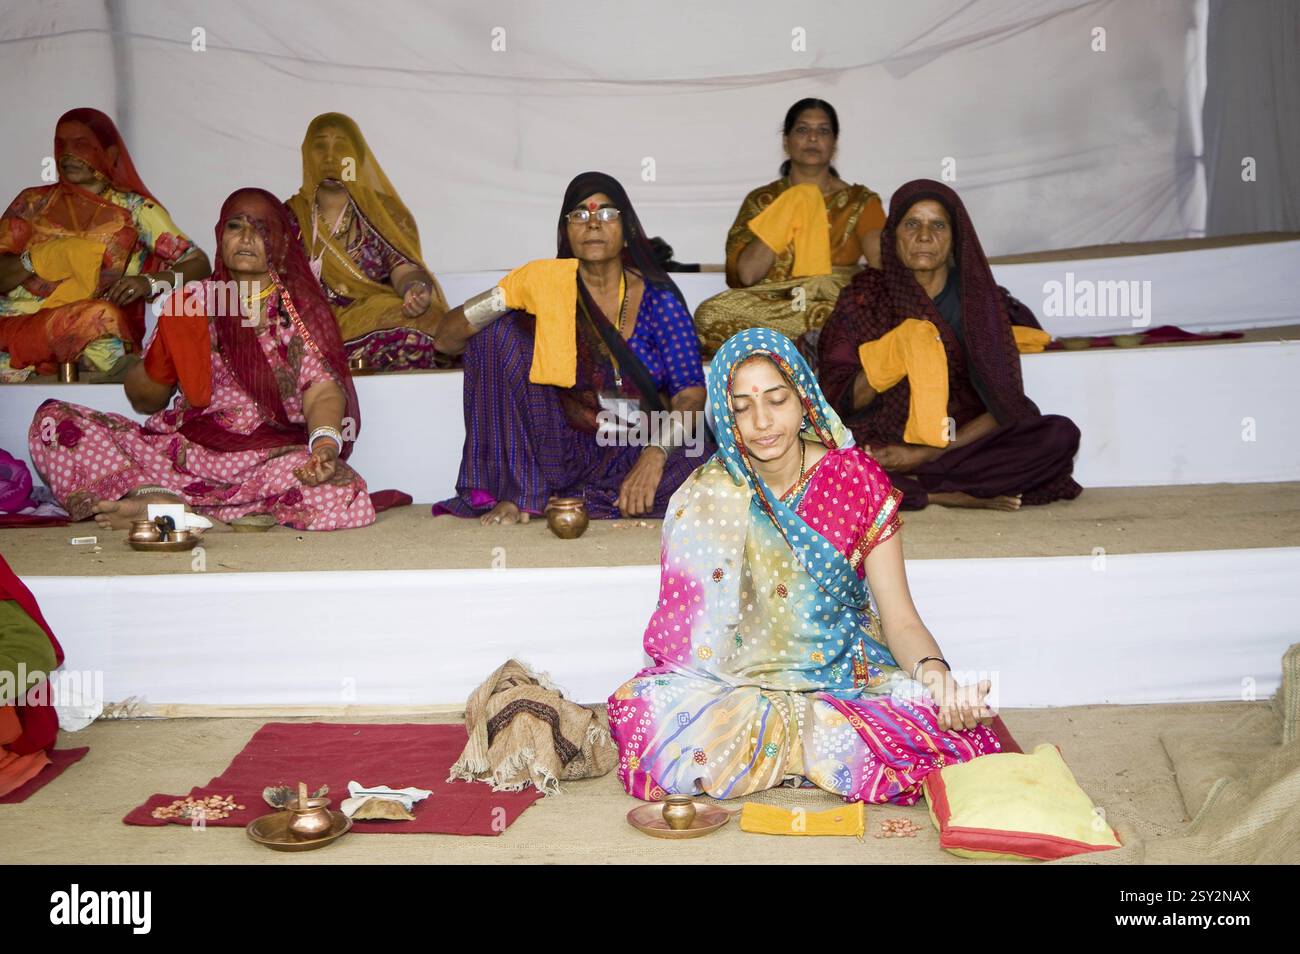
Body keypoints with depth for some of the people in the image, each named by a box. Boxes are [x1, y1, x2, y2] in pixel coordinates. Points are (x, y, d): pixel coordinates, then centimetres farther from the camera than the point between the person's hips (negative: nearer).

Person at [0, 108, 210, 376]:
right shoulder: (33, 202, 17)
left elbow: (198, 263, 2)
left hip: (95, 334, 0)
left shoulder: (135, 209, 10)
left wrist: (150, 282, -16)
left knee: (105, 315, -35)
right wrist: (39, 258, -11)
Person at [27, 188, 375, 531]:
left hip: (270, 459, -2)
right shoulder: (190, 302, 14)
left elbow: (323, 390, -8)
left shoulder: (301, 308, 8)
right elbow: (145, 400, 16)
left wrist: (326, 442, -31)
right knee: (53, 419, -10)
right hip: (182, 450, 2)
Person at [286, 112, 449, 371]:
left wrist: (415, 291, -29)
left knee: (410, 337, -36)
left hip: (376, 323, -2)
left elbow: (404, 268, -4)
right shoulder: (290, 217, 17)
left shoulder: (383, 212, 10)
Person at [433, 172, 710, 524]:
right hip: (563, 447, 1)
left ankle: (556, 501, -15)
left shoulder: (658, 298, -4)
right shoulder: (545, 282, -3)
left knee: (694, 469, -33)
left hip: (636, 451, 0)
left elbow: (690, 392, -12)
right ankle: (517, 492, -17)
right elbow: (447, 340, -4)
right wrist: (504, 296, -21)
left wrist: (655, 453, -30)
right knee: (499, 330, -15)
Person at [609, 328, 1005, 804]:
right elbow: (686, 629, -2)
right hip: (738, 684, 0)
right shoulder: (705, 499, -2)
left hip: (849, 673, 0)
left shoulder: (855, 479, -4)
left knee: (951, 726, -29)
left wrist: (933, 670, -26)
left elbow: (900, 620, -5)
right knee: (646, 712, -30)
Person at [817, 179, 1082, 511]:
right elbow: (840, 401, -3)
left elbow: (1005, 407, -5)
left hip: (963, 443, 1)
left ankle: (908, 488, -21)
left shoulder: (982, 300, 1)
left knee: (1060, 434, -23)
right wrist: (888, 361, -22)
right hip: (879, 445, 0)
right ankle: (967, 496, -19)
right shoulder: (864, 298, 3)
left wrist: (926, 454, -16)